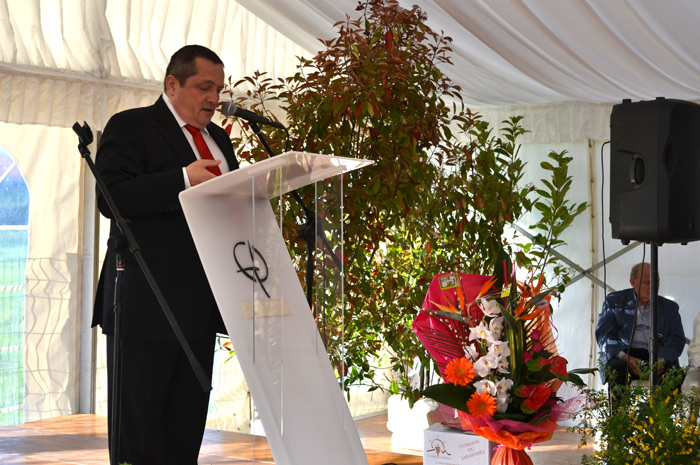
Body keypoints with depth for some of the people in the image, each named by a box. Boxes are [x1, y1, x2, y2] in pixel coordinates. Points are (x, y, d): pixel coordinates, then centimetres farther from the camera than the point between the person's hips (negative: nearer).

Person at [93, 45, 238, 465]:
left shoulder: (218, 139, 20)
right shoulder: (131, 126, -3)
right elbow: (112, 197, -16)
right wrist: (184, 179, -24)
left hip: (200, 302, 7)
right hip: (148, 302, -7)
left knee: (187, 429, 10)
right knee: (139, 430, -3)